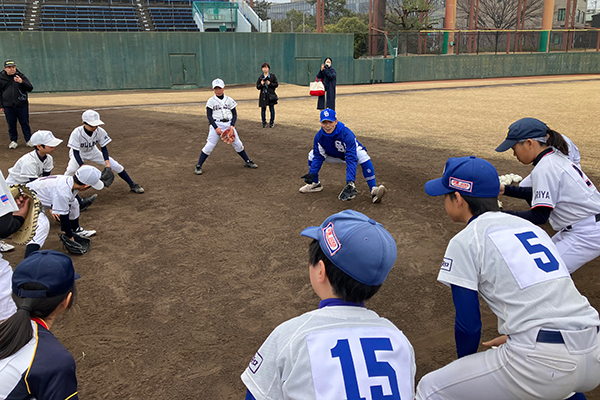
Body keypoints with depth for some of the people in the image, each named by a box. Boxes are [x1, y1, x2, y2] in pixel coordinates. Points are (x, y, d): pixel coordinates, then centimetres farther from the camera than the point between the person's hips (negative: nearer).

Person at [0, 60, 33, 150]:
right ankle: (13, 141, 20)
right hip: (8, 107, 1)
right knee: (11, 124, 7)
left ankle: (28, 140, 18)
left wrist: (21, 82, -25)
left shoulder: (21, 76, 1)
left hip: (22, 106, -1)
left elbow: (30, 88, -6)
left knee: (25, 123, 6)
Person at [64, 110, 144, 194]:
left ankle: (132, 185, 7)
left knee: (116, 166, -7)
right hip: (79, 153, -2)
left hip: (92, 152, 3)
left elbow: (104, 148, -15)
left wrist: (107, 162, -29)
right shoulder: (76, 133, -33)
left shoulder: (100, 131, -25)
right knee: (71, 170, -31)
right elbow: (75, 152, -32)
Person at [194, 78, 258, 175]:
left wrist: (232, 126, -9)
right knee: (209, 146, -9)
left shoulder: (229, 100, 7)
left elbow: (235, 114, 7)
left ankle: (248, 161, 25)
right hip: (216, 125, -2)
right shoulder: (211, 101, 2)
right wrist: (216, 127, -15)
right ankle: (198, 166, -1)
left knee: (238, 144, 8)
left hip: (229, 124, 2)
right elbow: (209, 116, -3)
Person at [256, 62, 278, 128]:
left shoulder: (272, 76, 3)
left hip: (271, 94, -1)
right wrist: (261, 84, -14)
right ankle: (264, 123, 14)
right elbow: (257, 86, 6)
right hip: (263, 95, 1)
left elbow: (276, 84, 0)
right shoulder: (260, 77, 7)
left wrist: (270, 84, -15)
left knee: (272, 109, 3)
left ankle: (272, 122, 14)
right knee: (263, 109, 2)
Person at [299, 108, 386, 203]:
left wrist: (350, 181, -54)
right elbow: (318, 156, -14)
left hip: (353, 152, -4)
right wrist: (311, 173, -30)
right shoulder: (319, 136, -24)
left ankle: (373, 189, -38)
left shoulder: (347, 134, -39)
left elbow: (351, 159, -44)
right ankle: (315, 184, 9)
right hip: (334, 156, 5)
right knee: (312, 154, -11)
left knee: (363, 155, -37)